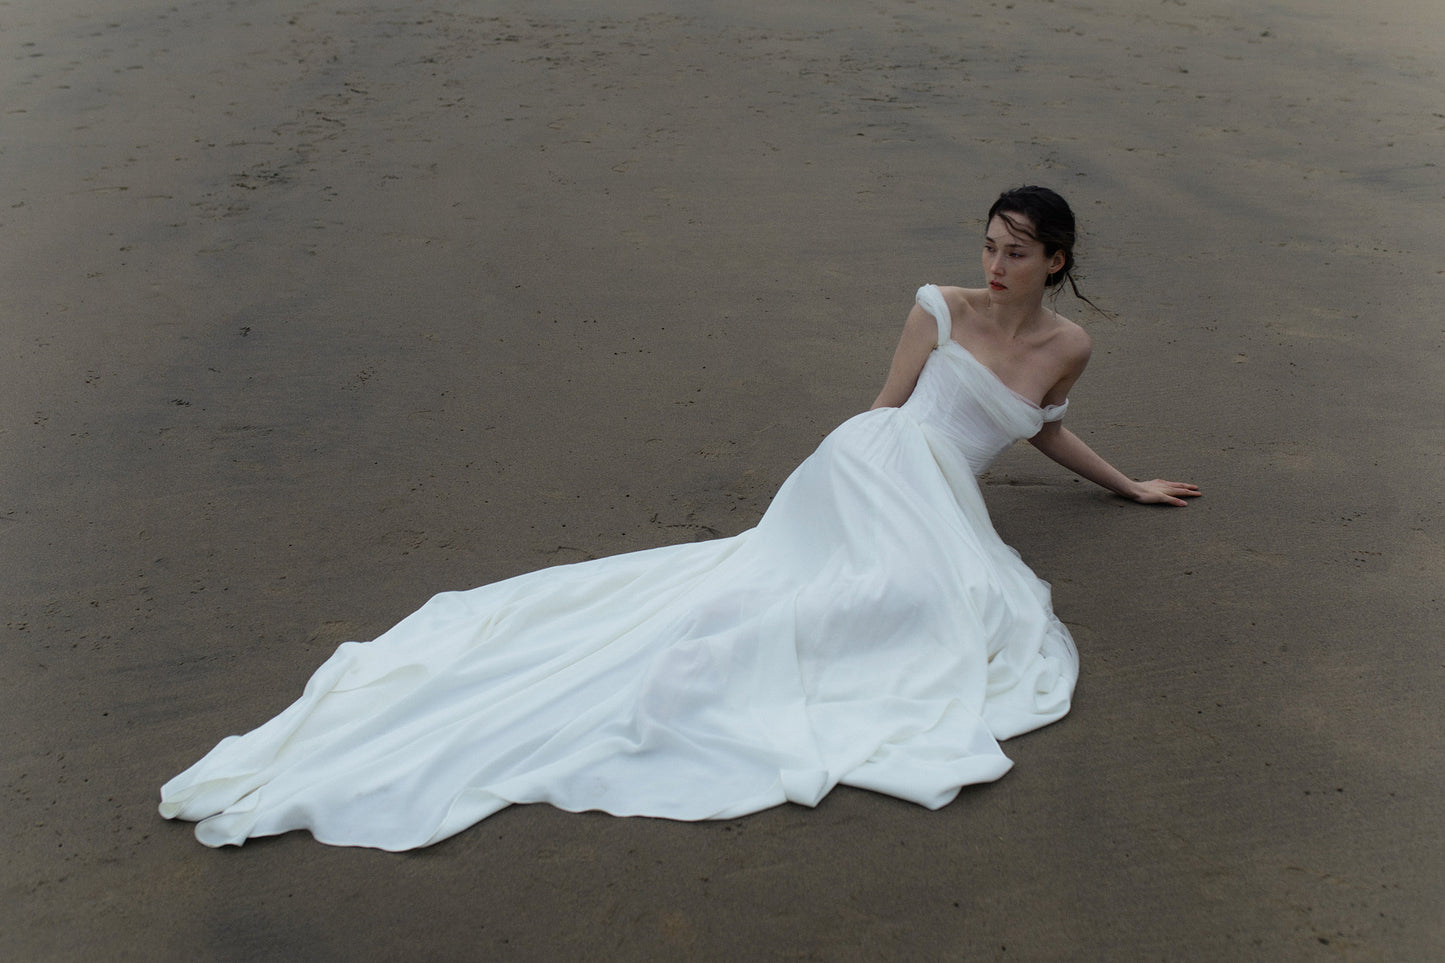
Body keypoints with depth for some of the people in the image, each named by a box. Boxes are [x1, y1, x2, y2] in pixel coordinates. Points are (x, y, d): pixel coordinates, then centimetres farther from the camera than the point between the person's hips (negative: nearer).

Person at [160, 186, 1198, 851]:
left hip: (942, 514, 4)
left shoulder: (1068, 347, 20)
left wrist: (1128, 485, 46)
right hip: (880, 467, -4)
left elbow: (1043, 428, 39)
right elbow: (887, 408, 11)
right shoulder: (942, 308, 9)